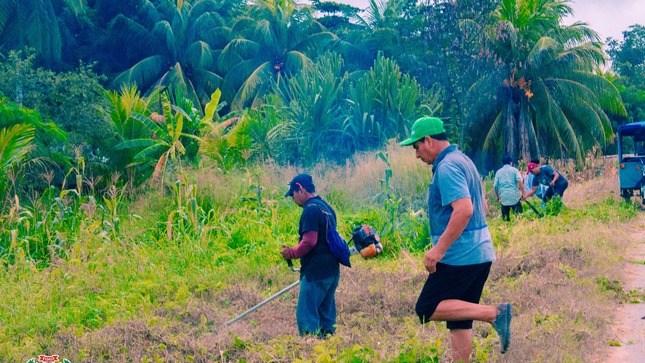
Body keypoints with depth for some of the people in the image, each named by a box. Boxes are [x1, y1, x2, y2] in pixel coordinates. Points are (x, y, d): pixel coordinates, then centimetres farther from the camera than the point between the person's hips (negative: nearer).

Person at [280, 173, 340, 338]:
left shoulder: (310, 210, -14)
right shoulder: (327, 207, 16)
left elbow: (309, 241, -22)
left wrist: (292, 253, -8)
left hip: (316, 273, -10)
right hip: (332, 270, 10)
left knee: (306, 315, -7)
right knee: (326, 314, 14)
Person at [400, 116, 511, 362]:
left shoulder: (447, 167, -15)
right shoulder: (463, 161, 17)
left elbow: (464, 209, -27)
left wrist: (439, 249, -25)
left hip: (459, 256, -10)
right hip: (480, 252, 10)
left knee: (427, 309, -4)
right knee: (459, 321, 10)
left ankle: (493, 313, -13)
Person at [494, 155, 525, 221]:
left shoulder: (498, 172, 12)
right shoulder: (514, 170, 6)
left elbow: (495, 186, 11)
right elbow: (520, 182, -9)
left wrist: (497, 197, 21)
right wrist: (523, 193, -10)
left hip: (503, 196, 2)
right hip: (514, 195, -2)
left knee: (505, 217, 8)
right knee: (519, 214, 2)